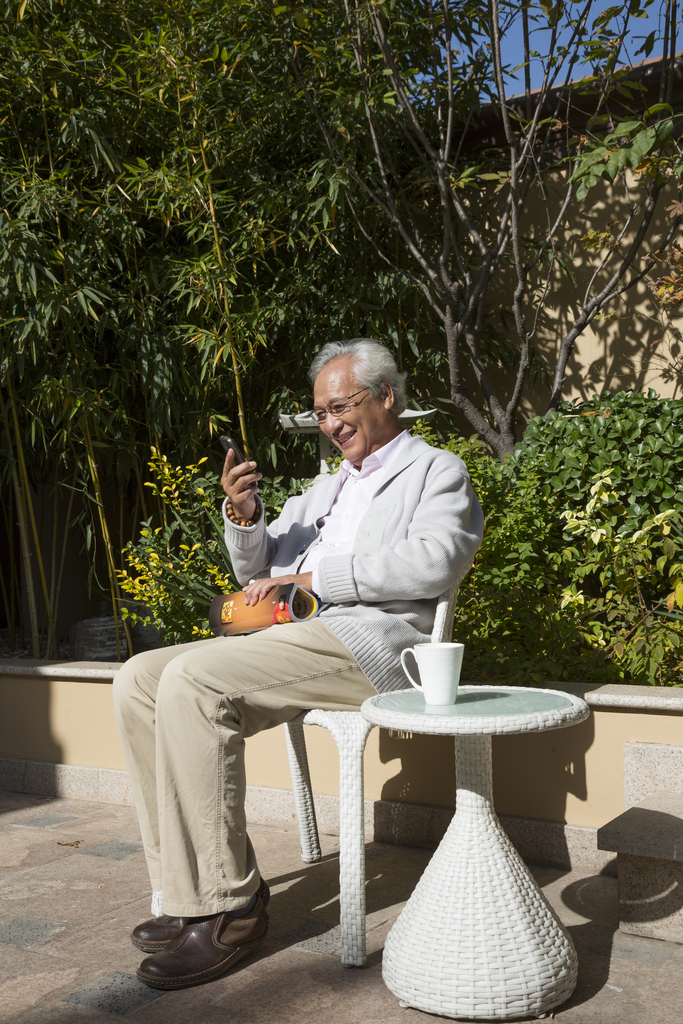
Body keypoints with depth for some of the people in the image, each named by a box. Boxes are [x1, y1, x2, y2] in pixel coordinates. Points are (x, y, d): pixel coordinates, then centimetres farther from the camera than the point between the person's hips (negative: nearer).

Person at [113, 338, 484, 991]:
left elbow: (434, 561, -12)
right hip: (290, 637, 8)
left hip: (369, 640, -8)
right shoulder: (325, 489, 30)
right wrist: (244, 517, 7)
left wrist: (312, 577, -13)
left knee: (193, 681, -27)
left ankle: (225, 906, -18)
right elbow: (258, 572, 29)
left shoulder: (437, 471, 9)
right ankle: (186, 886, -6)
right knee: (139, 680, -9)